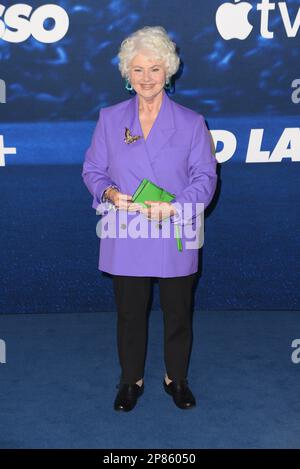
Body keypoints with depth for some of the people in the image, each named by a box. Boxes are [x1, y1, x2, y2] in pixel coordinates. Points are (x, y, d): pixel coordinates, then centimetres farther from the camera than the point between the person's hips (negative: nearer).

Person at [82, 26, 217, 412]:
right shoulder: (109, 119, 4)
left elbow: (205, 177, -3)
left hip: (175, 238, 0)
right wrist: (109, 193, -16)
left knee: (178, 314, 13)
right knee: (130, 313, 13)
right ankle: (131, 380, 33)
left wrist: (174, 207, -20)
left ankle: (176, 378, 35)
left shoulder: (191, 122, 0)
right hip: (125, 238, 1)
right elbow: (92, 169, 6)